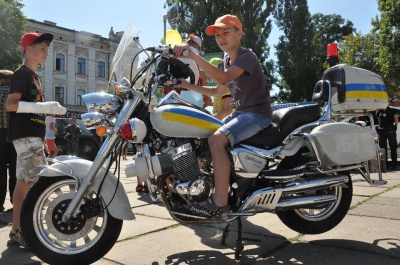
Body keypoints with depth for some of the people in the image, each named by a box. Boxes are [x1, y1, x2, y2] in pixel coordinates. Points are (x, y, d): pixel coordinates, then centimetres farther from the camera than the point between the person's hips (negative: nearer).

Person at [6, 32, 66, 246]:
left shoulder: (34, 76, 22)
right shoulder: (22, 73, -7)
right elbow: (10, 104, -19)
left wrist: (51, 111, 14)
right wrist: (44, 107, -22)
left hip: (32, 135, 10)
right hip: (25, 134, -10)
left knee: (24, 182, 10)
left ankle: (16, 231, 16)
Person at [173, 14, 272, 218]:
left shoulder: (247, 56, -12)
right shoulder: (227, 61, 15)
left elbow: (224, 77, -30)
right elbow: (218, 91, 22)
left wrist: (193, 55, -36)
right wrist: (188, 86, 13)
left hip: (258, 113, -10)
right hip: (240, 112, 10)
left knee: (216, 139, -29)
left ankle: (220, 204, -25)